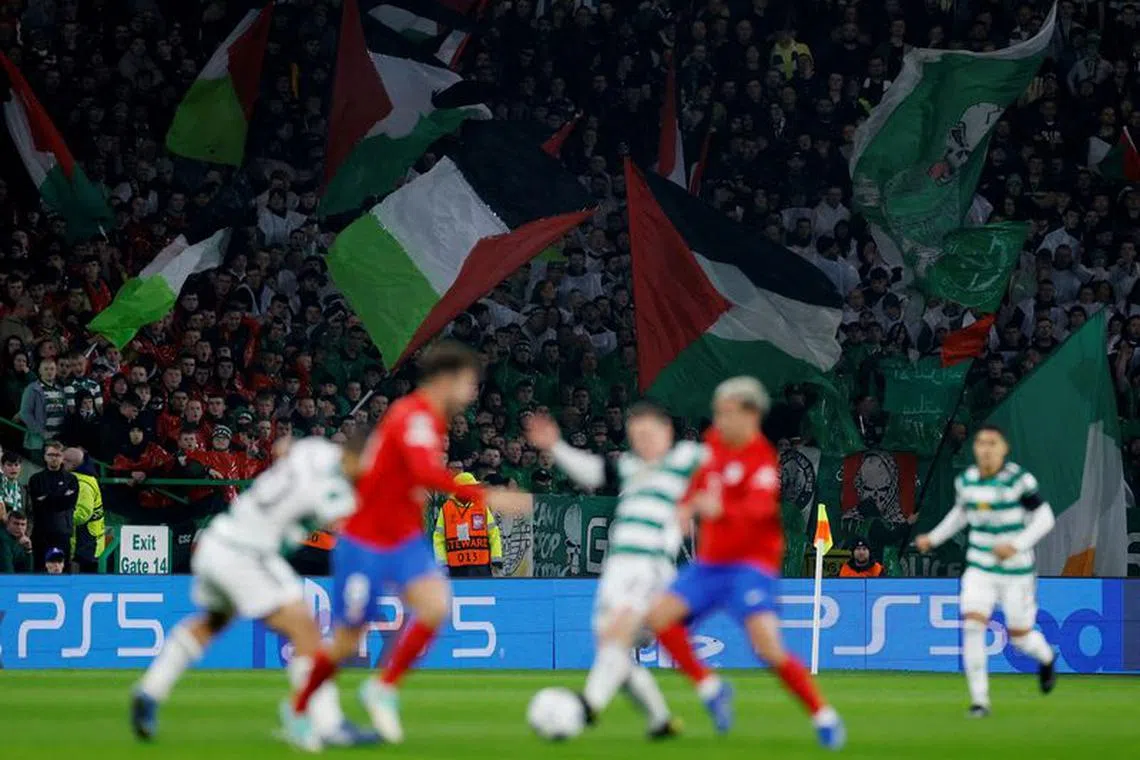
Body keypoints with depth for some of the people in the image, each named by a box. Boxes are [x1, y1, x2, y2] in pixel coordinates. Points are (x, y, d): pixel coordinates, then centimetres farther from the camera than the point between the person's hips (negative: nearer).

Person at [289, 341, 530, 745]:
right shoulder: (413, 417, -20)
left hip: (405, 541, 8)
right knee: (346, 643, 2)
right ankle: (298, 709, 26)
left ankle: (383, 689, -4)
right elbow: (426, 474, -37)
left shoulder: (429, 420, 8)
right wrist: (486, 497, -42)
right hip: (364, 544, -7)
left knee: (436, 605, -19)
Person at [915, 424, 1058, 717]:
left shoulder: (1019, 479, -14)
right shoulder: (965, 480, 0)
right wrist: (934, 538, 13)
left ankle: (1046, 658, 45)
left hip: (1016, 571, -3)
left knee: (1020, 637, 6)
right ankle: (979, 700, -10)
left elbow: (1044, 518, -10)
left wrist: (1017, 545, -23)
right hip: (980, 569, 3)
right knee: (972, 625, -17)